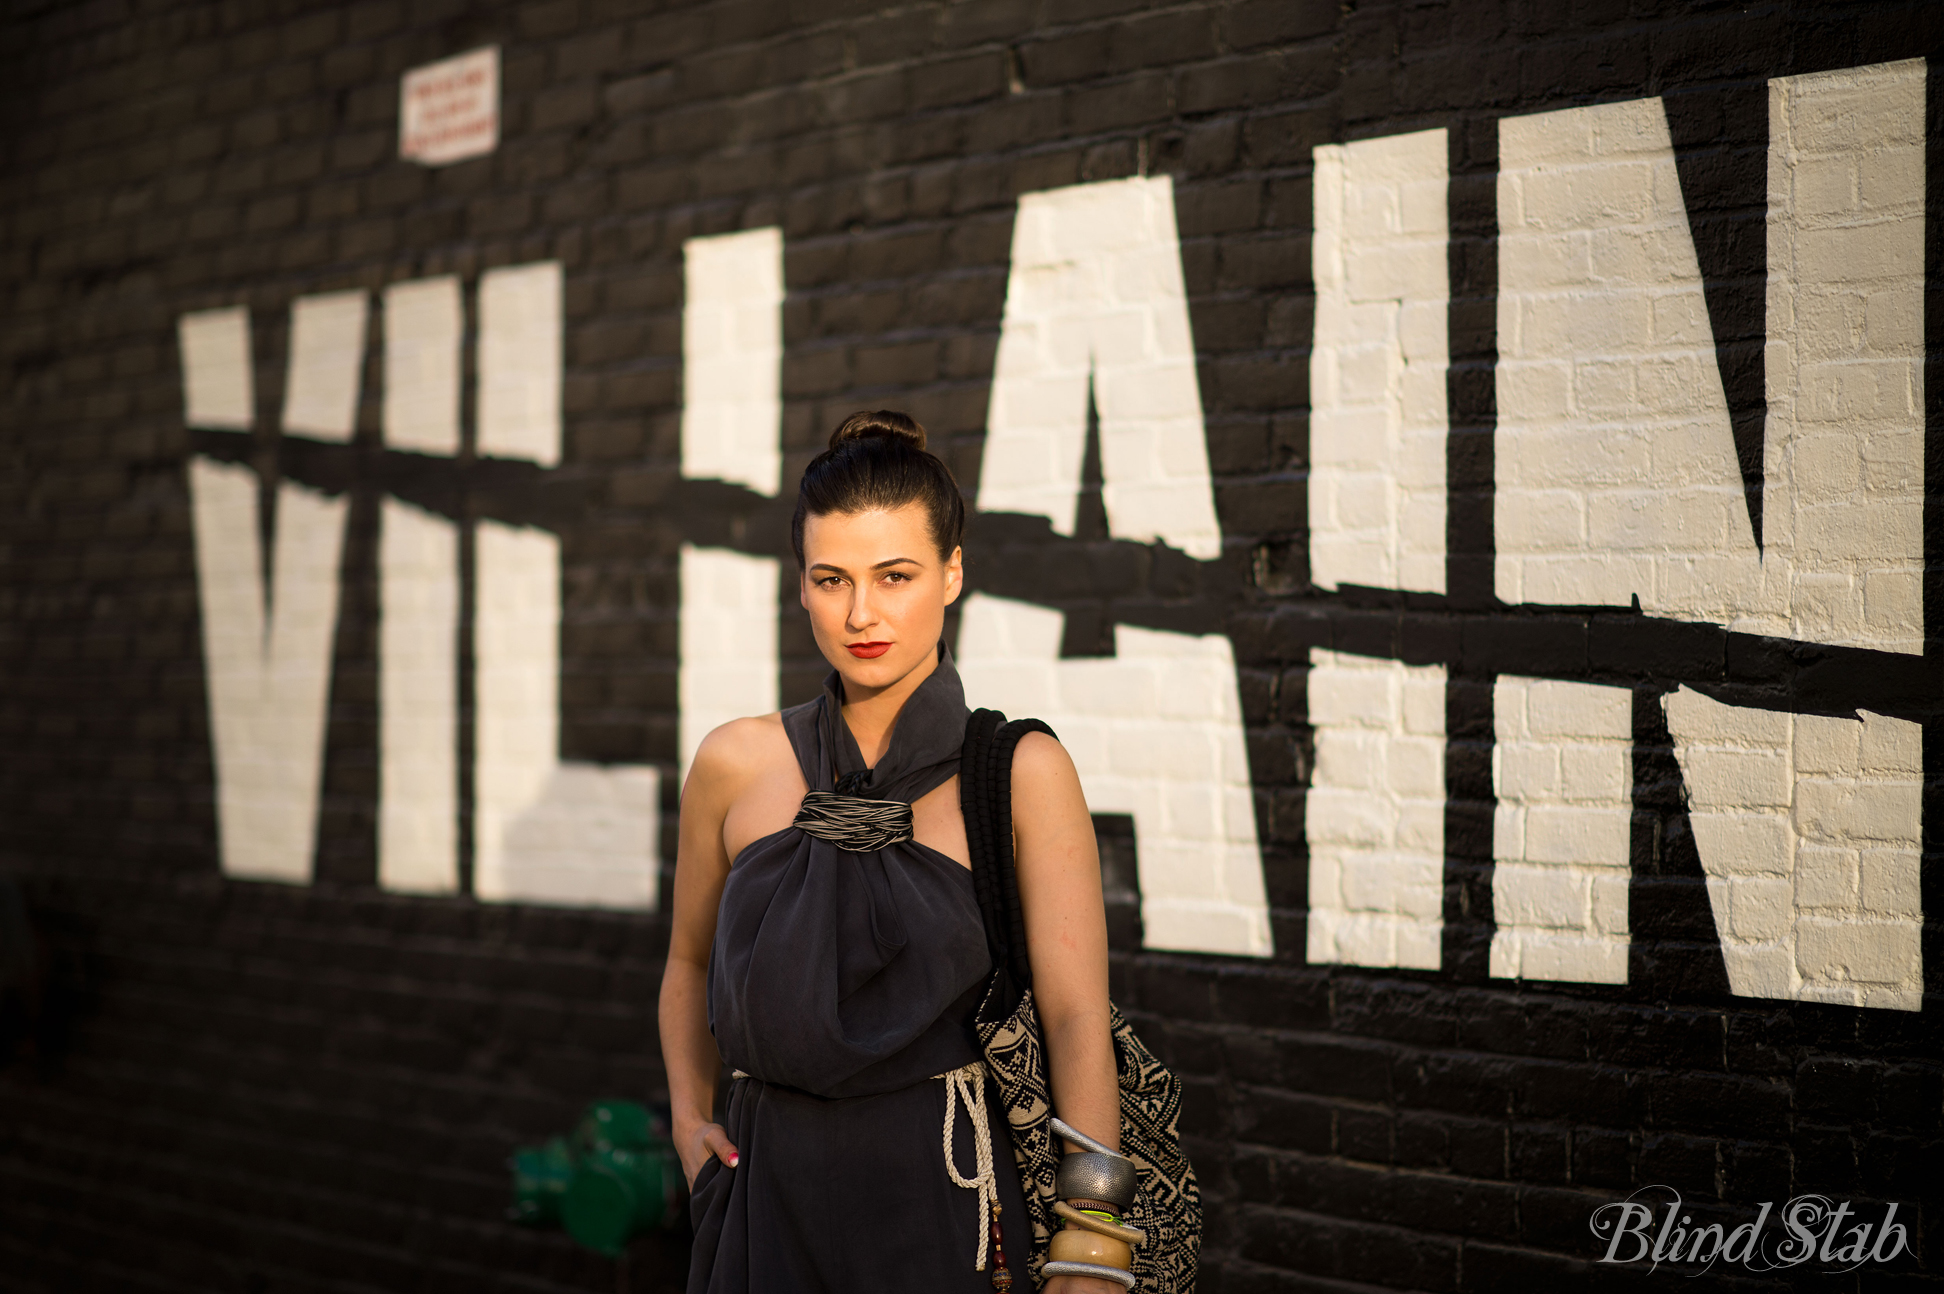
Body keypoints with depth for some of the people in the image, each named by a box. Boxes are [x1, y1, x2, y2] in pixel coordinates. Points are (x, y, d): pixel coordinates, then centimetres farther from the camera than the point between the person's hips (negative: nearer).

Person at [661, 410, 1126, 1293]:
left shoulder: (1022, 775, -6)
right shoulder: (737, 765, 3)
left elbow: (1077, 1017, -13)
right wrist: (689, 1114, 7)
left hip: (943, 1196, -2)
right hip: (767, 1195, 3)